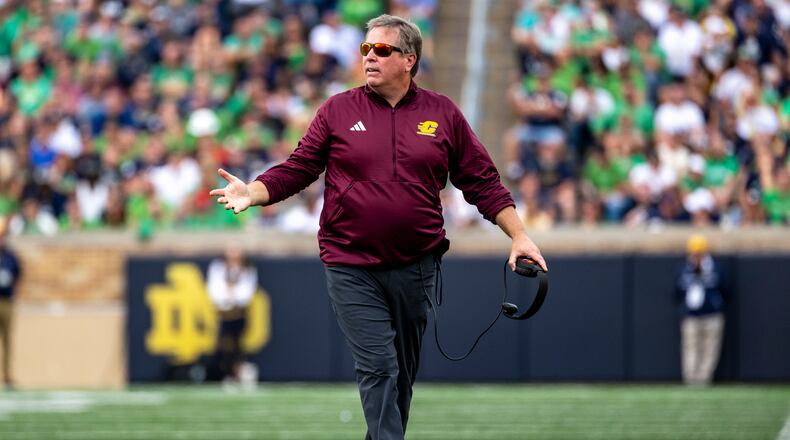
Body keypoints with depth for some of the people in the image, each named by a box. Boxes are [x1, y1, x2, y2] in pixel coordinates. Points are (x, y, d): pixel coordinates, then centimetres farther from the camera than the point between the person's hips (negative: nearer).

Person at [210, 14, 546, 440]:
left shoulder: (443, 114, 5)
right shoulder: (337, 110, 3)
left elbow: (482, 182, 8)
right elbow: (297, 169, 4)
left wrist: (519, 236, 3)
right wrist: (253, 193, -13)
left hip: (415, 267, 2)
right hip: (351, 269, -2)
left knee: (403, 373, 10)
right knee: (378, 369, -11)